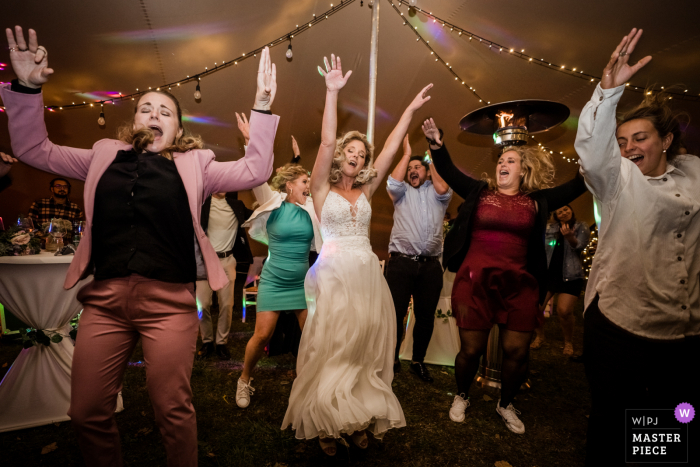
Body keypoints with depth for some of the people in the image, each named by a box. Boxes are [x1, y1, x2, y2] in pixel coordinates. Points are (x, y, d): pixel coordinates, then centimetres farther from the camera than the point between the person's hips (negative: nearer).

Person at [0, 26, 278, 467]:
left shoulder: (193, 165, 8)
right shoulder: (105, 155, 16)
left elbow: (254, 171, 2)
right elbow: (35, 149, 19)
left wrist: (262, 106, -4)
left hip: (169, 301, -3)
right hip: (105, 298, 3)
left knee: (174, 410, 6)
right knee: (87, 412, 12)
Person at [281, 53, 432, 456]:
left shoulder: (366, 191, 13)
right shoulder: (323, 189, 3)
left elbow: (391, 149, 10)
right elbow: (327, 141, -9)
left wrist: (412, 110, 9)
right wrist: (333, 92, -14)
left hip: (368, 276, 4)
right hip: (335, 275, -4)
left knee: (365, 351, 8)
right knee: (331, 351, 2)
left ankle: (360, 419, 23)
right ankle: (327, 424, 18)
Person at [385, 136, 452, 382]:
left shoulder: (437, 194, 16)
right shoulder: (402, 192, 15)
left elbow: (443, 190, -6)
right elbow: (393, 182, -6)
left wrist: (433, 161, 9)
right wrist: (406, 153, 5)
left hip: (430, 265, 2)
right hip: (401, 262, -1)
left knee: (426, 316, 9)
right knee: (396, 313, -1)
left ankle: (418, 361, 25)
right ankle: (392, 360, 16)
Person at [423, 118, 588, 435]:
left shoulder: (537, 201, 8)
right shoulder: (479, 192, 6)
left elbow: (578, 186, 6)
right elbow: (448, 172, -2)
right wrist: (436, 145, -18)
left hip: (519, 284, 2)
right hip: (475, 281, -1)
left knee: (516, 352, 6)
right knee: (471, 349, 5)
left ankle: (506, 404, 34)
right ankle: (461, 397, 34)